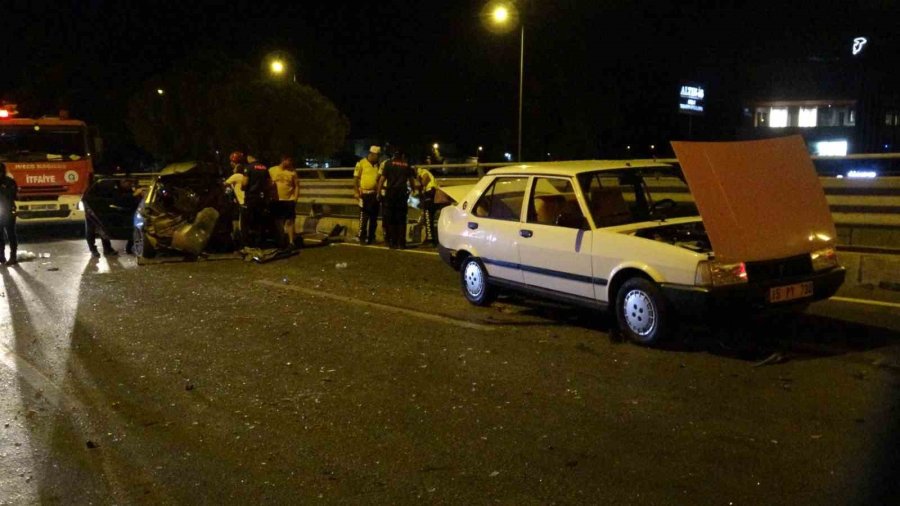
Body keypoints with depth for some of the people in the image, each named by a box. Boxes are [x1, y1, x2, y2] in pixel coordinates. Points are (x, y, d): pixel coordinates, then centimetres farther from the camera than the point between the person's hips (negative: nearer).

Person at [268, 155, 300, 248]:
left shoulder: (293, 172, 1)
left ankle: (291, 242, 0)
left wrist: (295, 198, -6)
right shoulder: (272, 170, 2)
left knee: (289, 221, -4)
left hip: (289, 200, -2)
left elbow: (297, 186, 3)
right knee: (278, 221, 12)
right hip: (276, 201, 2)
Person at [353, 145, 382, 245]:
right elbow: (355, 178, -4)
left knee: (374, 218, 9)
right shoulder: (361, 163, -4)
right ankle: (362, 238, 1)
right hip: (365, 194, -5)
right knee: (364, 217, -5)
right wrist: (356, 192, -12)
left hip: (375, 194, 5)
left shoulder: (378, 165, 11)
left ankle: (371, 238, 17)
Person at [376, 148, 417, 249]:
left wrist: (378, 192, 2)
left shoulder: (388, 164, 2)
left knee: (390, 219, 5)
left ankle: (392, 243, 2)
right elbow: (412, 180, 13)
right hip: (402, 194, 2)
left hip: (390, 193, -2)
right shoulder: (407, 166, 10)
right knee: (401, 219, 7)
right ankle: (401, 243, 5)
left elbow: (382, 179, -2)